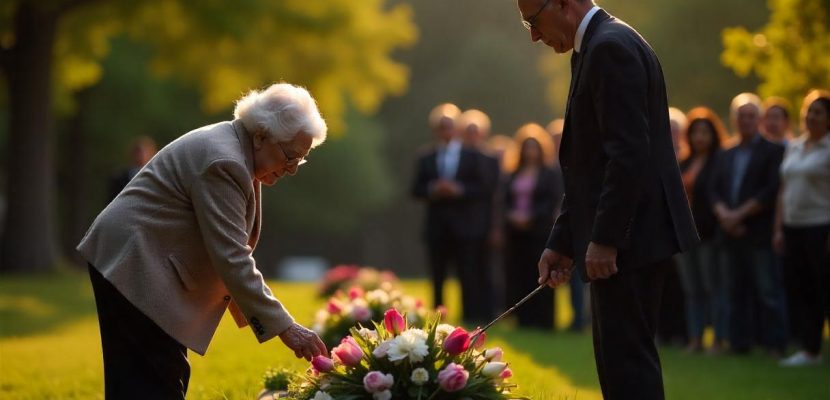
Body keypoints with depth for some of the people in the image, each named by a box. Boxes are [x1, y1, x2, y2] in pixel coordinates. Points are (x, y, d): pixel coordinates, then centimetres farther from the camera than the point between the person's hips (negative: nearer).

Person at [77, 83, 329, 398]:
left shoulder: (233, 148, 10)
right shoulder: (222, 162, -22)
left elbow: (229, 251, 14)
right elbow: (232, 259, -25)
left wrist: (247, 308, 8)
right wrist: (284, 327, -24)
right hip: (133, 267, -11)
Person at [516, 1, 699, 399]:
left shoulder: (610, 47, -14)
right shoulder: (598, 47, 17)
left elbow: (629, 153, -22)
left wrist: (604, 239, -21)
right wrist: (562, 242, 16)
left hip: (630, 236, -10)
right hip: (624, 236, 10)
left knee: (626, 358, -8)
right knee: (620, 357, 13)